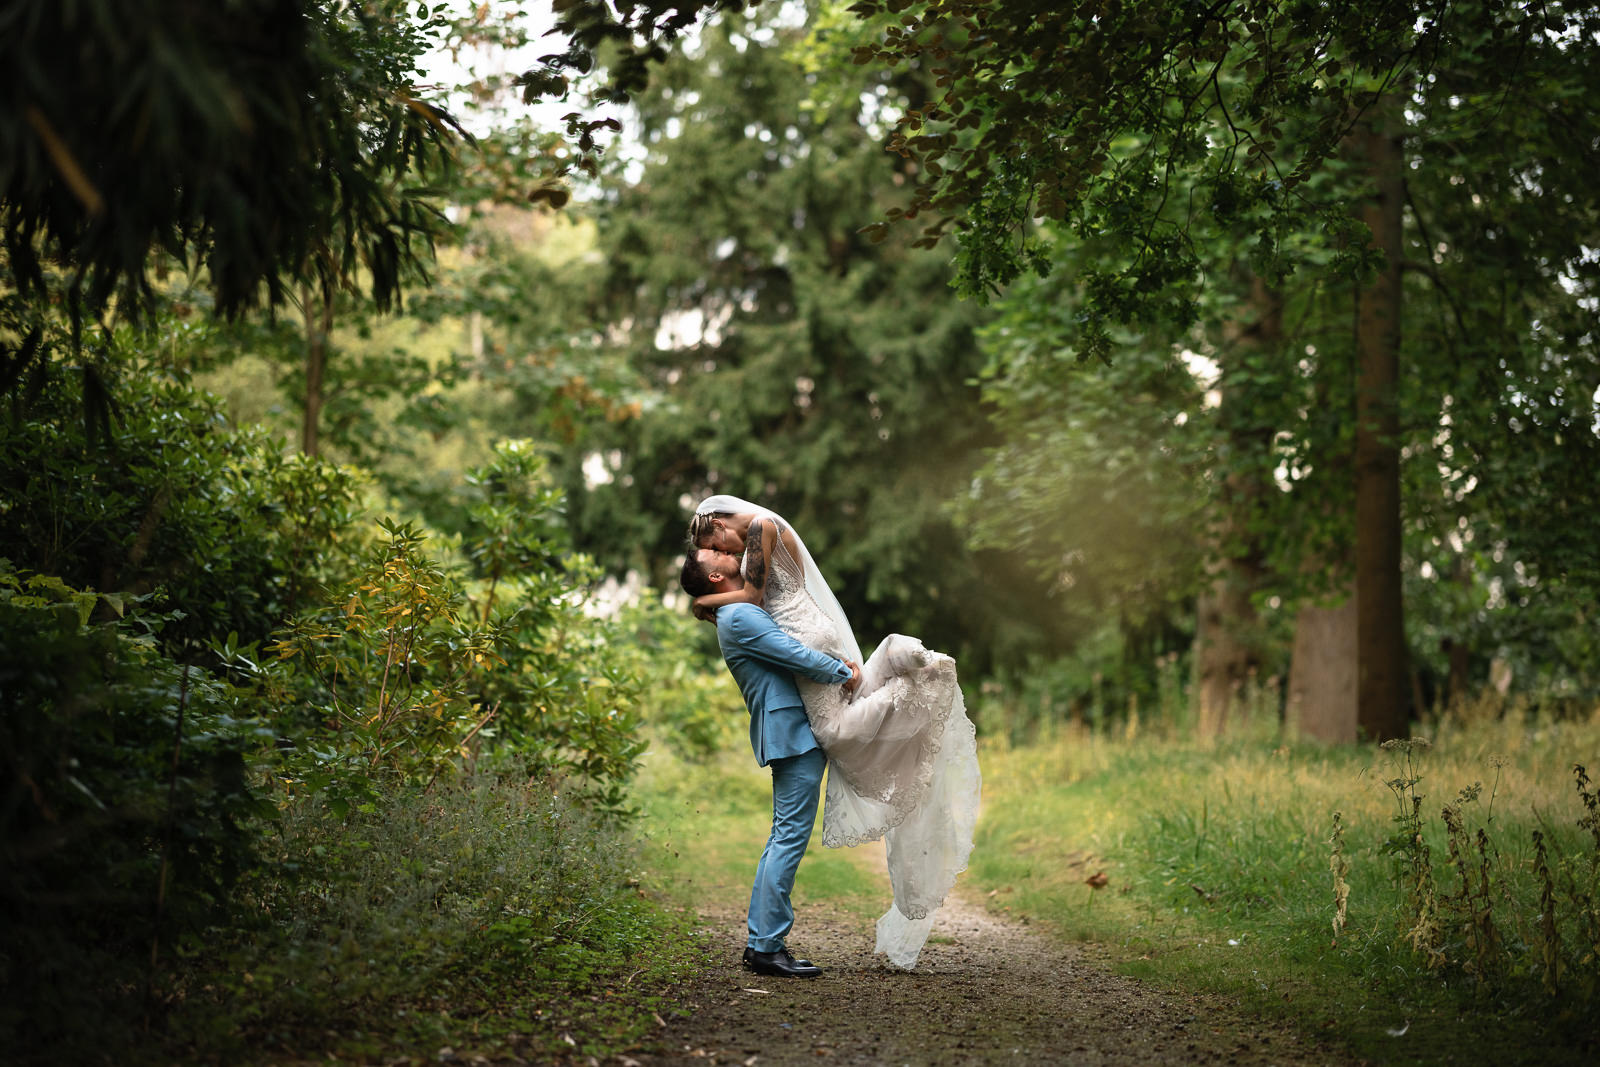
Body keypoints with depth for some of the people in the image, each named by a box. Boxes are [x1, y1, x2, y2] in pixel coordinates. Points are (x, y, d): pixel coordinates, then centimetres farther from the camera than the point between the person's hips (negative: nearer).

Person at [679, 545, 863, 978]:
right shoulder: (739, 618, -12)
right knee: (790, 837, -11)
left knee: (783, 837, 11)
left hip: (793, 734, 10)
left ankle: (759, 941, 14)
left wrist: (843, 666, 8)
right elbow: (798, 657, -15)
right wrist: (844, 675, -1)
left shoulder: (744, 613, 21)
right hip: (792, 734, -10)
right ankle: (768, 948, -9)